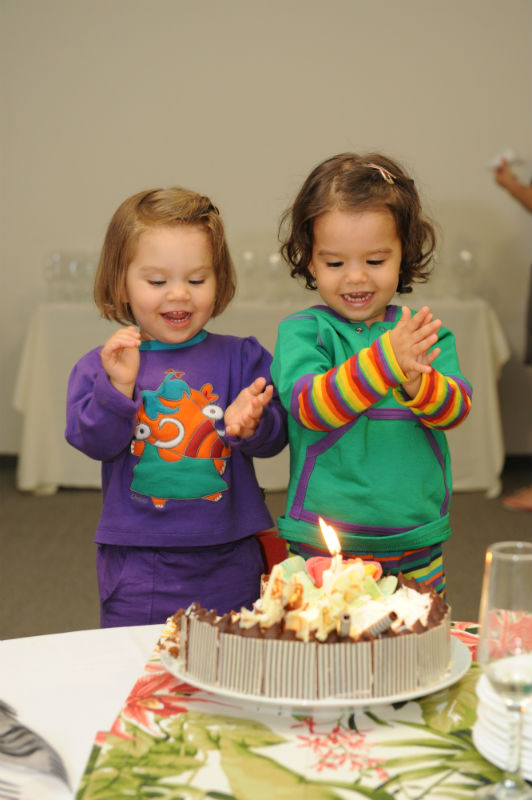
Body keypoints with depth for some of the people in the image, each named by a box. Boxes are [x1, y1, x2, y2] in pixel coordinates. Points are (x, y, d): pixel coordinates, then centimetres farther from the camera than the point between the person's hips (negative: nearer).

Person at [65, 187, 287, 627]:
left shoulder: (242, 357, 0)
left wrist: (249, 423, -25)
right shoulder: (101, 365, -1)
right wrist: (119, 387, -25)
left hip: (228, 558, 1)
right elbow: (93, 442, -11)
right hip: (137, 564, -1)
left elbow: (276, 436, -4)